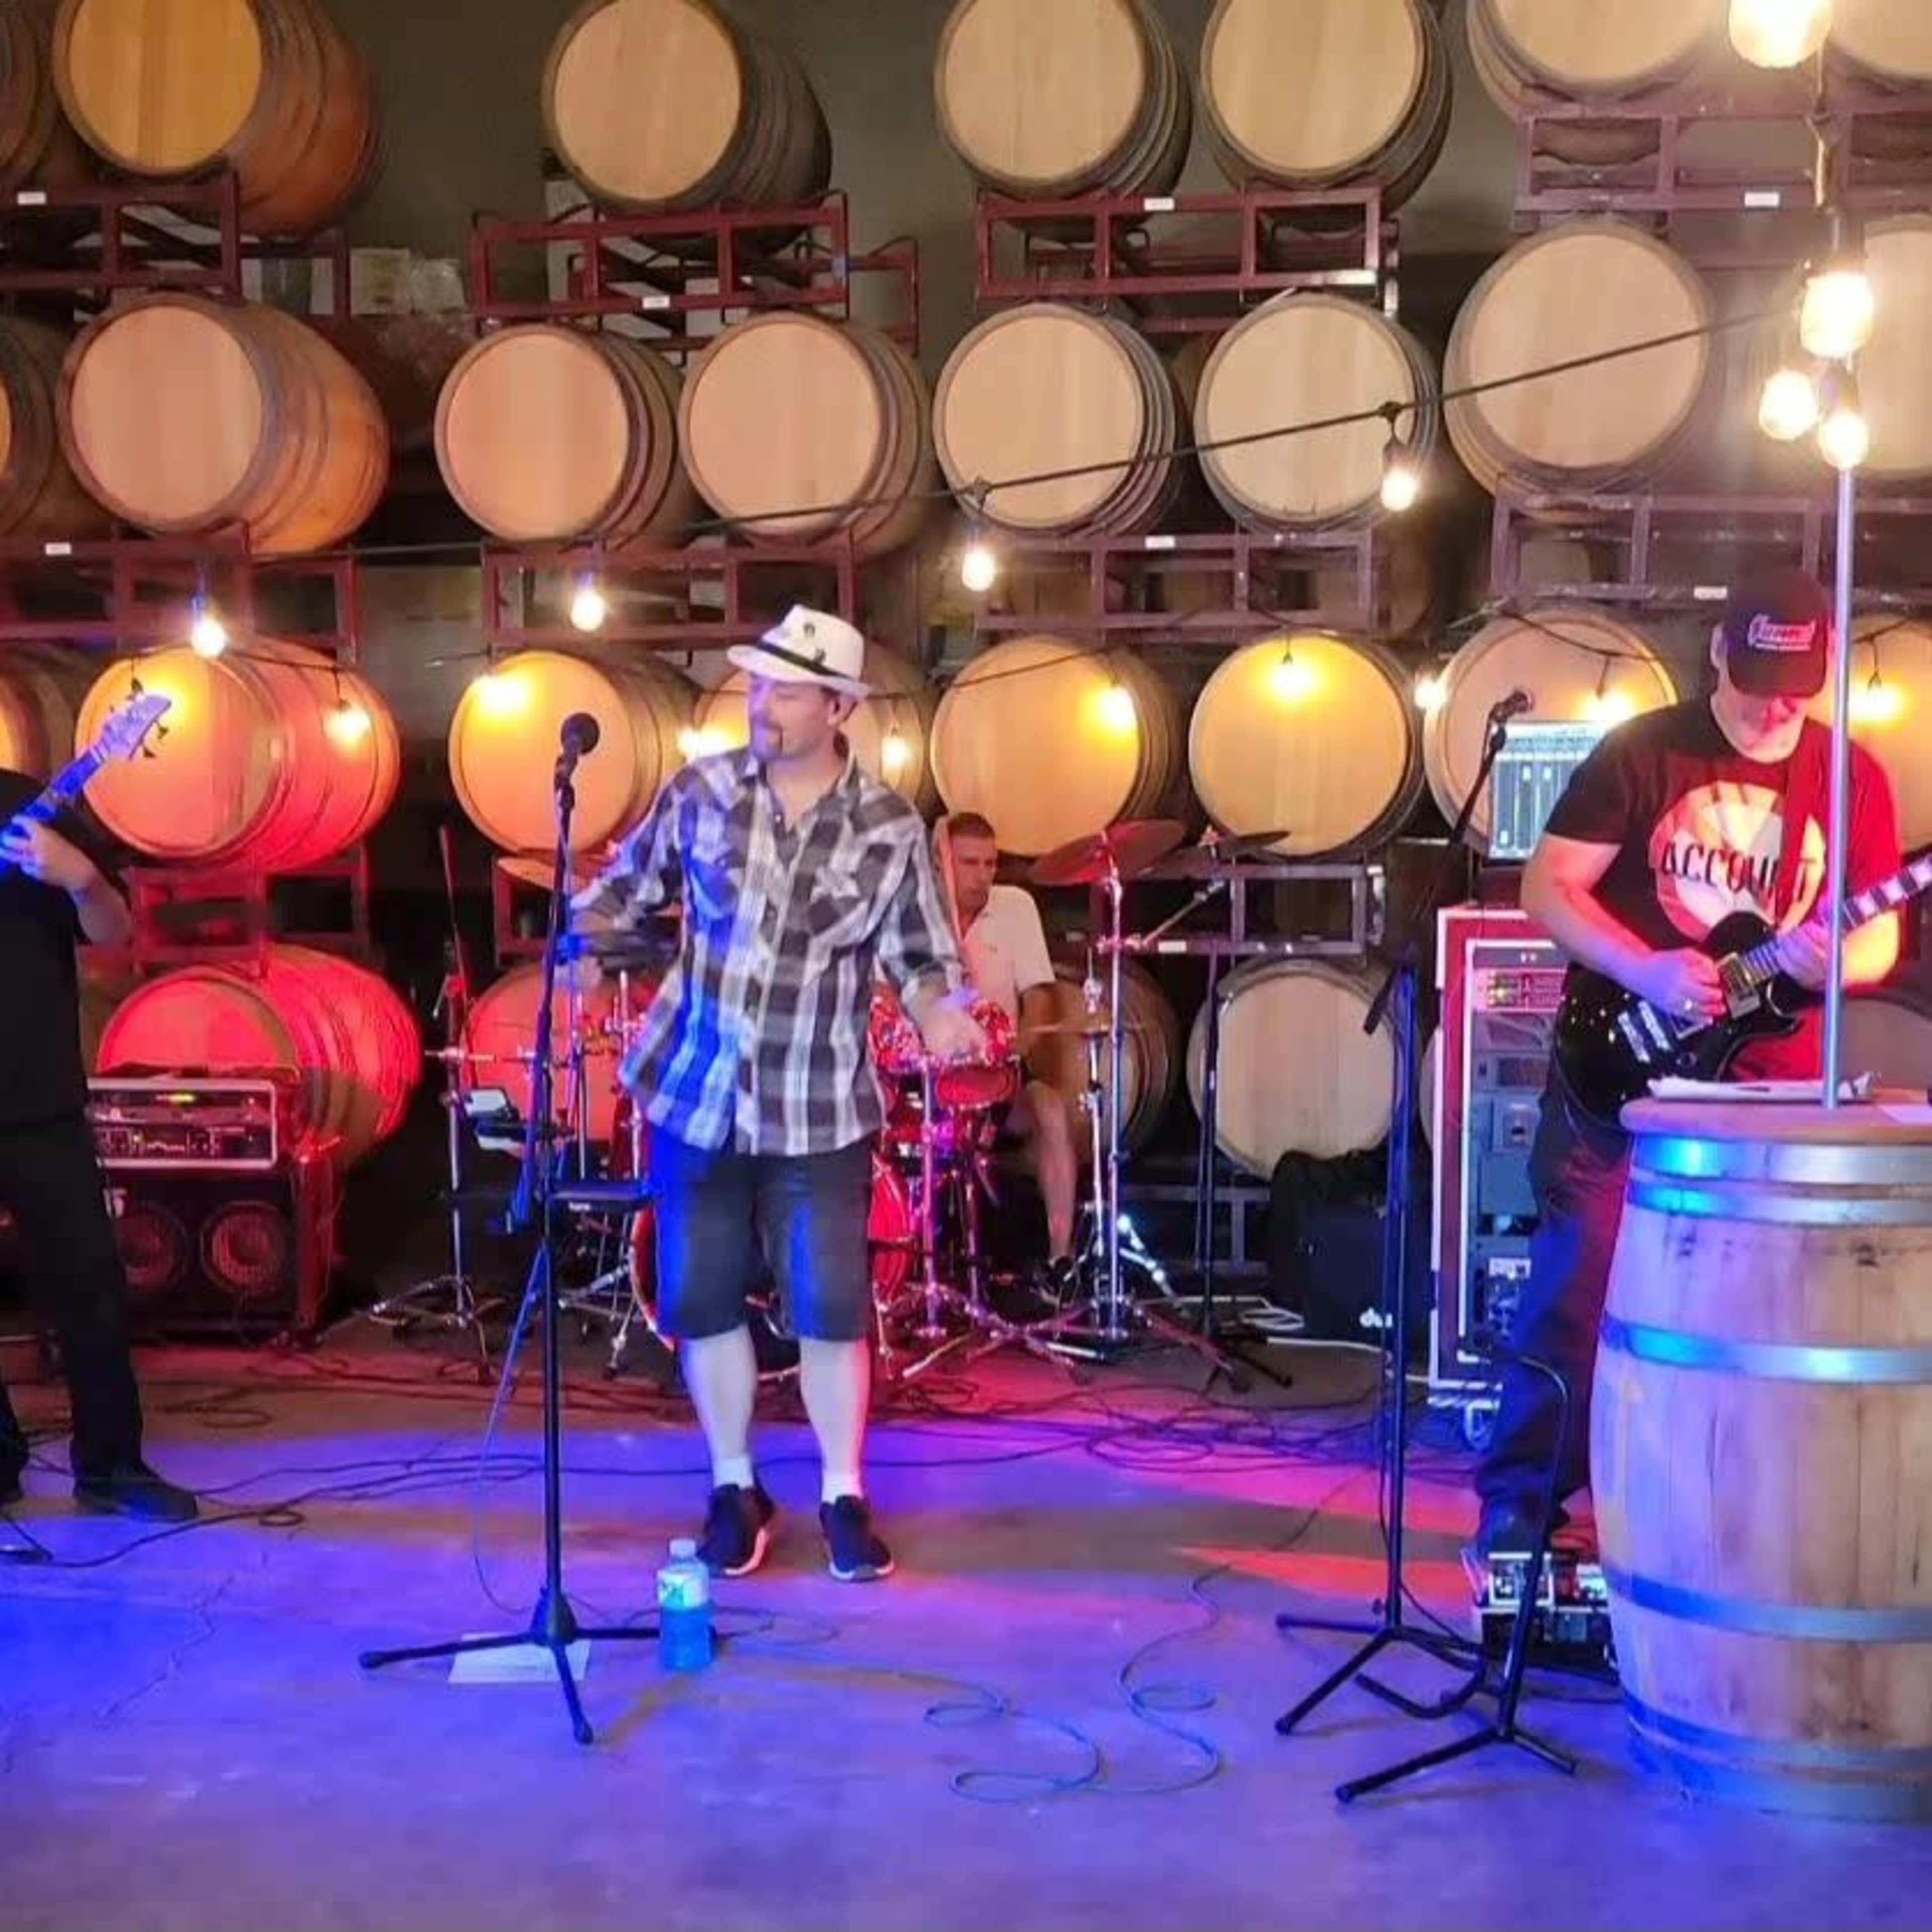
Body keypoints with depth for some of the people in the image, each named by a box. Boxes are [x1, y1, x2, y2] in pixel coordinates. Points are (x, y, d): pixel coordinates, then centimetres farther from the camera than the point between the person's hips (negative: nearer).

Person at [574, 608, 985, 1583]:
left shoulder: (890, 829, -6)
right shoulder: (699, 791, -1)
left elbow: (919, 957, -1)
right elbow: (626, 884, 10)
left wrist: (939, 1015, -21)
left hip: (819, 1110, -2)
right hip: (698, 1094, 2)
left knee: (831, 1311, 1)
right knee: (702, 1303, 8)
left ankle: (843, 1495, 19)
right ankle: (734, 1489, 26)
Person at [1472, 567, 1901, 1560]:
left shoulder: (1852, 779, 4)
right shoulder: (1640, 753, -5)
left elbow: (1880, 935, 6)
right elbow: (1546, 886, -7)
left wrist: (1836, 957, -19)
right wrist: (1644, 970, -21)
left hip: (1772, 1085, 3)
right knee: (1580, 1284, -4)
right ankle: (1520, 1498, 6)